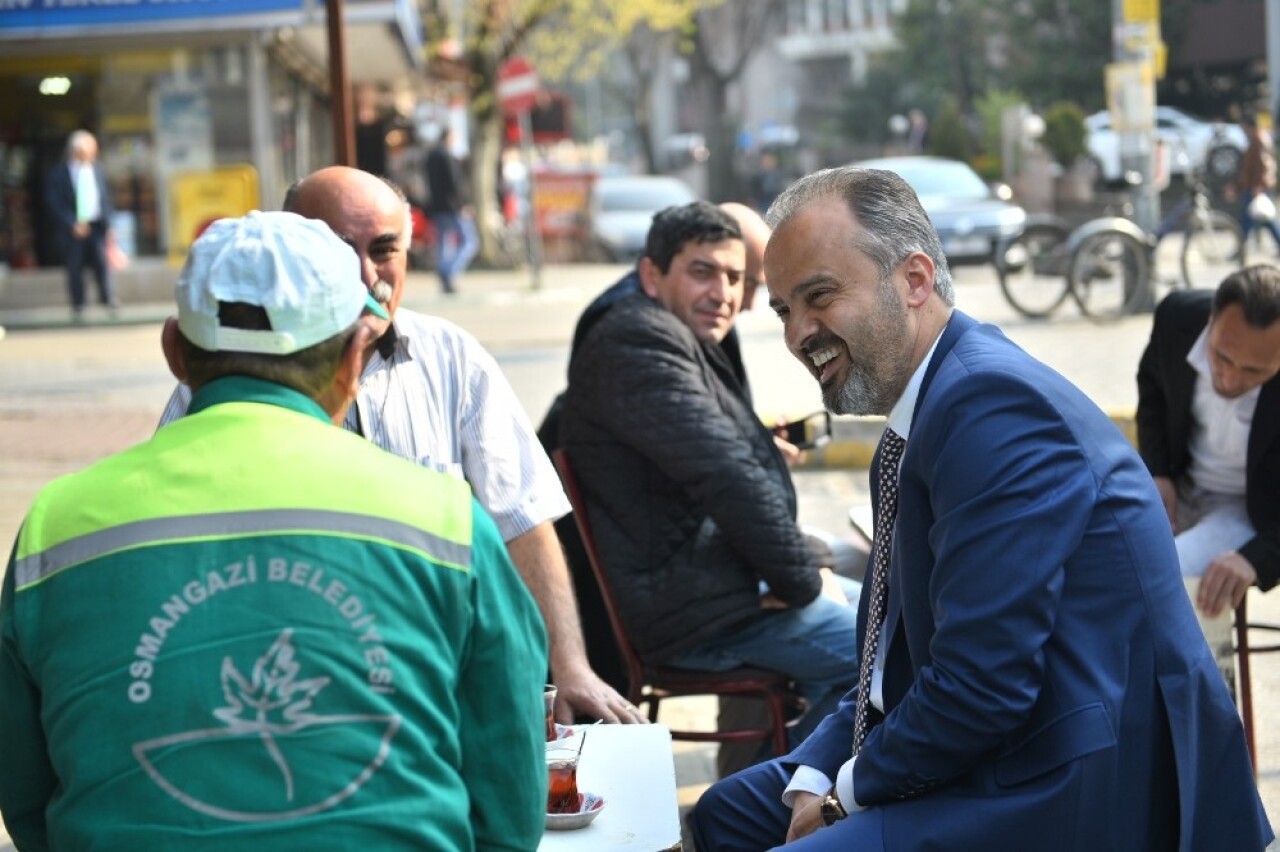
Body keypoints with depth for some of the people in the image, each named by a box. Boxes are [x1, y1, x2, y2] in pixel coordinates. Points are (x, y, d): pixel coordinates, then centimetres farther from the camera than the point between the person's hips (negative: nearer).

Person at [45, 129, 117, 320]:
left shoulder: (97, 169, 7)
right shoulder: (59, 174, -4)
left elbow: (105, 197, 12)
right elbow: (56, 204, -6)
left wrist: (107, 223, 5)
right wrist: (73, 224, -14)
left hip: (96, 225, 2)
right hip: (73, 229, -2)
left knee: (102, 262, -8)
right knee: (75, 268, 3)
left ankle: (109, 299, -3)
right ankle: (78, 308, 10)